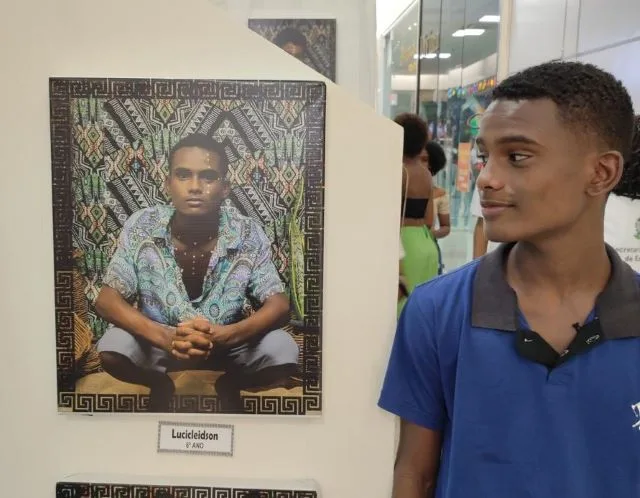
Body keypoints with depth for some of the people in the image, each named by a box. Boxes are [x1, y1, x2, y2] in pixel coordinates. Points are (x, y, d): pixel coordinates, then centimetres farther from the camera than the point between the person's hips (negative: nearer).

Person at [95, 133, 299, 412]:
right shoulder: (141, 228, -19)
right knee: (112, 349, -28)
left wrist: (224, 335, -40)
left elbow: (279, 305, -19)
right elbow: (107, 300, -19)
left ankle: (229, 386, 9)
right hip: (158, 339, 0)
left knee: (284, 352, -26)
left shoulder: (248, 234, -19)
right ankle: (160, 385, 8)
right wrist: (166, 337, -39)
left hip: (228, 341, 0)